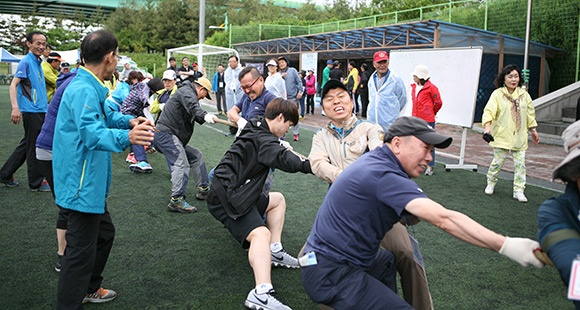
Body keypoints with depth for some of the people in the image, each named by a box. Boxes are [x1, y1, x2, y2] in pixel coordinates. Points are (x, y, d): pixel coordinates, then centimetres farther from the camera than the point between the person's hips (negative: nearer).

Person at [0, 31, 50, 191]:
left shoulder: (38, 63, 14)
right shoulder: (26, 62, -11)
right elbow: (13, 85, -18)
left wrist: (47, 105, 24)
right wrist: (15, 108, -29)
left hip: (40, 111, 9)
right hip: (31, 112, -9)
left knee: (27, 145, 16)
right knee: (34, 147, 0)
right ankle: (36, 183, 11)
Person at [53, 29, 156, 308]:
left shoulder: (88, 87, 10)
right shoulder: (84, 90, -23)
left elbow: (103, 116, 27)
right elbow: (91, 133, -39)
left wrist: (129, 121, 10)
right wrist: (126, 137, -55)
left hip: (90, 183, 11)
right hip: (82, 186, -11)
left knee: (104, 233, 25)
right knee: (81, 251, -3)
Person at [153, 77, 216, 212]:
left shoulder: (189, 92, 28)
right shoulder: (186, 90, -5)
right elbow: (192, 106, -29)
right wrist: (204, 115, -45)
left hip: (175, 137, 11)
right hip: (165, 133, -11)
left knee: (196, 156, 16)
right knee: (181, 164, -22)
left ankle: (203, 189, 21)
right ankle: (176, 200, -26)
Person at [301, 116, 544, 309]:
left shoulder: (376, 160, 7)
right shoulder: (384, 175, -24)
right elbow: (444, 219, -32)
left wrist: (409, 214, -5)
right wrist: (506, 246, -32)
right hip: (331, 273, -10)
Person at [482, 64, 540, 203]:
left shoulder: (524, 95, 9)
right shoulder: (497, 94, -5)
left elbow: (530, 113, 17)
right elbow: (489, 111, -15)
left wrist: (533, 130, 20)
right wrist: (487, 126, -29)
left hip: (519, 137, 4)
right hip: (502, 136, -3)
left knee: (520, 164, 1)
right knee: (498, 161, 2)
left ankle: (518, 190, 10)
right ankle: (491, 184, 26)